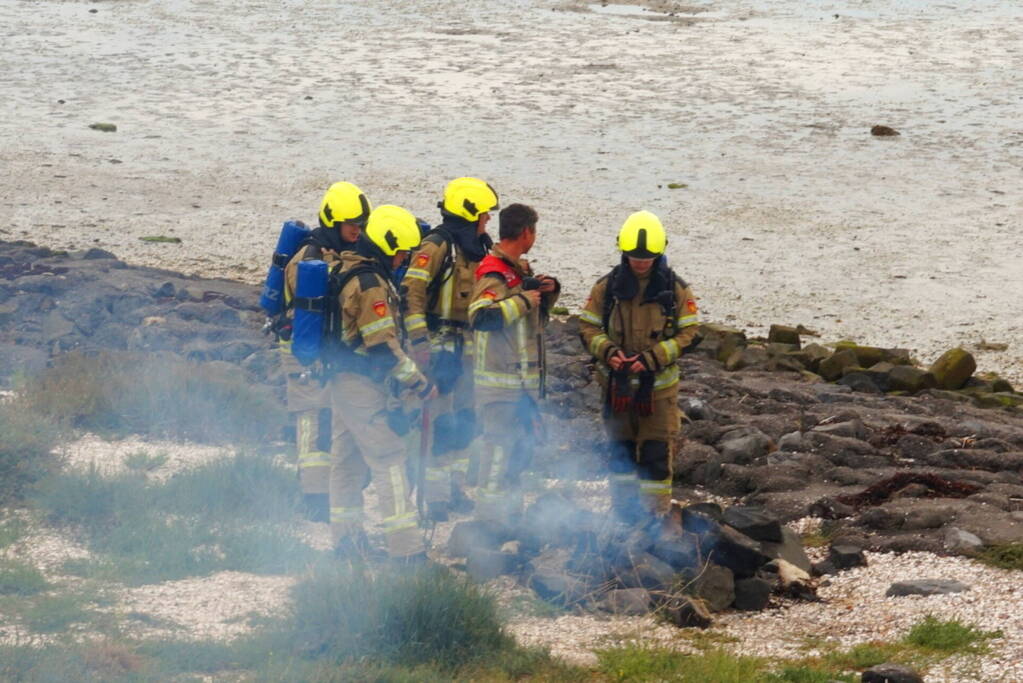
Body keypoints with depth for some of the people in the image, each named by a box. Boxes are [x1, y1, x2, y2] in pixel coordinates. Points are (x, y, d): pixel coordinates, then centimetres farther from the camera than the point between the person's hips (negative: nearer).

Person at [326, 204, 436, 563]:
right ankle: (406, 547, -12)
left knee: (347, 458, 16)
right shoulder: (370, 284, -20)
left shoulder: (348, 272, 12)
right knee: (389, 460, -10)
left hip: (342, 380, 10)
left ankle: (345, 537, 23)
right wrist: (417, 382, -16)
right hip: (364, 385, -10)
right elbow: (383, 344, -23)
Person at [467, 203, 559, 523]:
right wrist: (522, 300, -27)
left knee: (520, 446, 19)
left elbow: (536, 315, 27)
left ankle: (510, 507, 31)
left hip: (524, 379, 10)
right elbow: (481, 316, -35)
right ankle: (490, 514, -4)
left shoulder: (519, 269, 14)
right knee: (500, 445, -8)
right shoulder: (495, 275, -18)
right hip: (501, 380, -10)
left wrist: (548, 290, 8)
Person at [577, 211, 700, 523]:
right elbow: (588, 326, 2)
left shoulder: (676, 289, -6)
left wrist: (652, 358, -17)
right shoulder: (607, 287, -3)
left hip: (658, 385, -2)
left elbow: (687, 333, -5)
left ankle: (655, 516, 10)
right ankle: (624, 511, 24)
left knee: (656, 452, 1)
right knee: (620, 450, 12)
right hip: (617, 383, 2)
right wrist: (607, 351, -17)